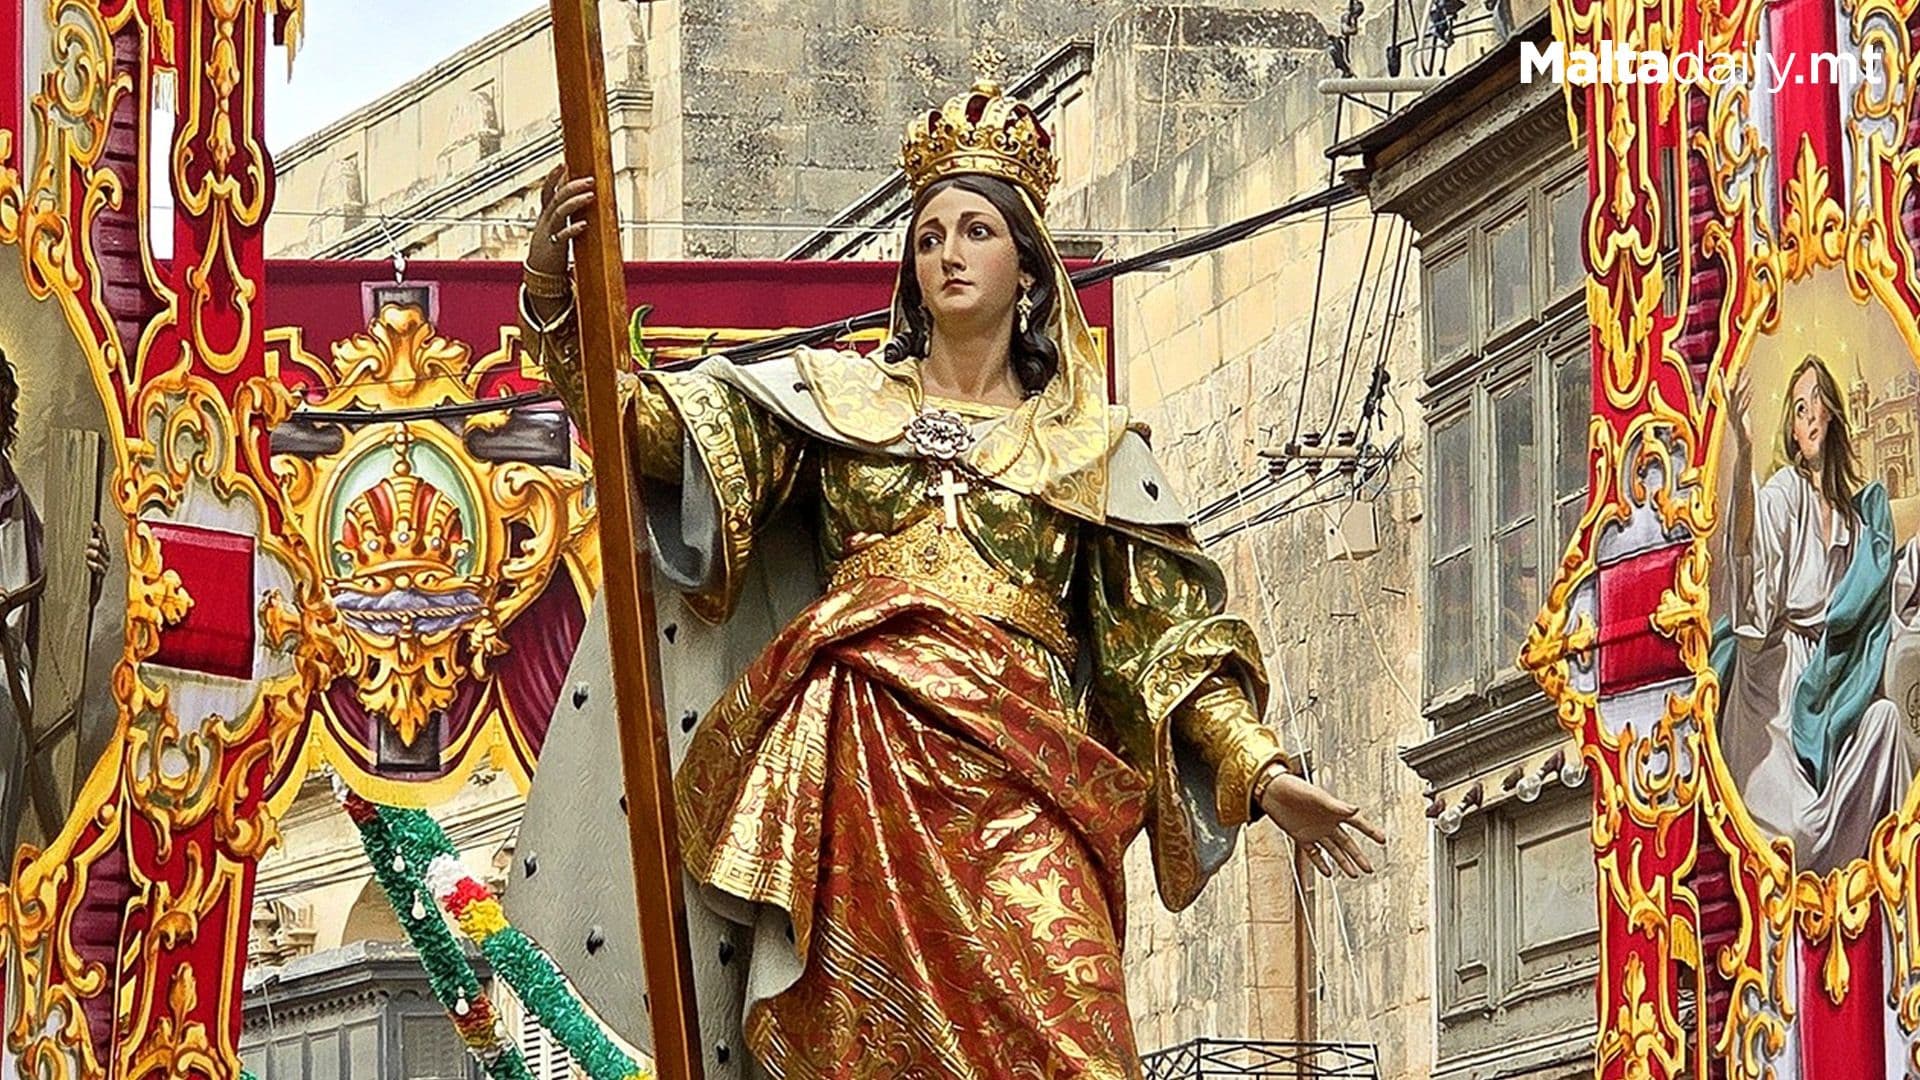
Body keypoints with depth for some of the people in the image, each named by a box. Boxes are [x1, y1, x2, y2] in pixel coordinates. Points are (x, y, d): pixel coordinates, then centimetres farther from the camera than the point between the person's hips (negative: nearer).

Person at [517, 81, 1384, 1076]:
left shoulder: (1091, 444, 19)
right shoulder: (836, 397, 19)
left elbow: (1168, 631, 16)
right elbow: (644, 424, 9)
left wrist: (1262, 772, 5)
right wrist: (553, 287, -7)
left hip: (1014, 775, 0)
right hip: (858, 759, 0)